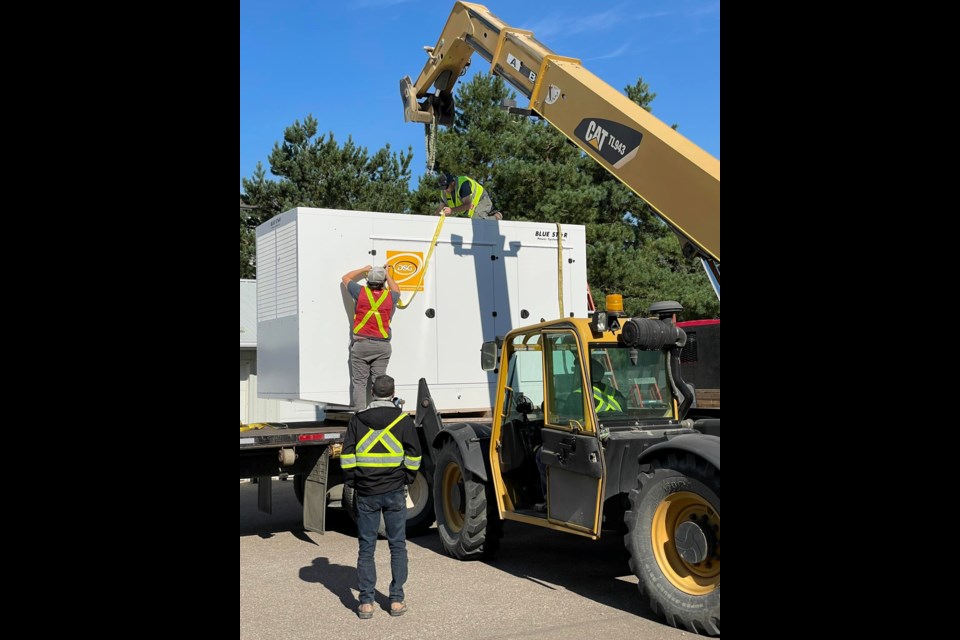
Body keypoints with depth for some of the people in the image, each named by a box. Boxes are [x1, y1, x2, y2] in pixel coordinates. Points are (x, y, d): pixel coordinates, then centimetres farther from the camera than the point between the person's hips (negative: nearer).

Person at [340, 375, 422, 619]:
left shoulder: (357, 420, 3)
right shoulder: (403, 420, -1)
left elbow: (347, 456, 0)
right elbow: (413, 455, -2)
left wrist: (352, 483, 9)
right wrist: (408, 478, 12)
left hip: (366, 493, 1)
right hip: (394, 492, -1)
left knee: (366, 547, 6)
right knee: (397, 546, 9)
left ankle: (366, 602, 7)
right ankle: (397, 600, 9)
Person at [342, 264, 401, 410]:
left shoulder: (361, 293, -3)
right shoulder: (390, 297, 1)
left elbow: (345, 278, 17)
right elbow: (397, 291, 27)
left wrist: (364, 269, 29)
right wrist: (387, 275, 36)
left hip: (361, 344, -1)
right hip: (382, 345, 1)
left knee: (359, 382, 1)